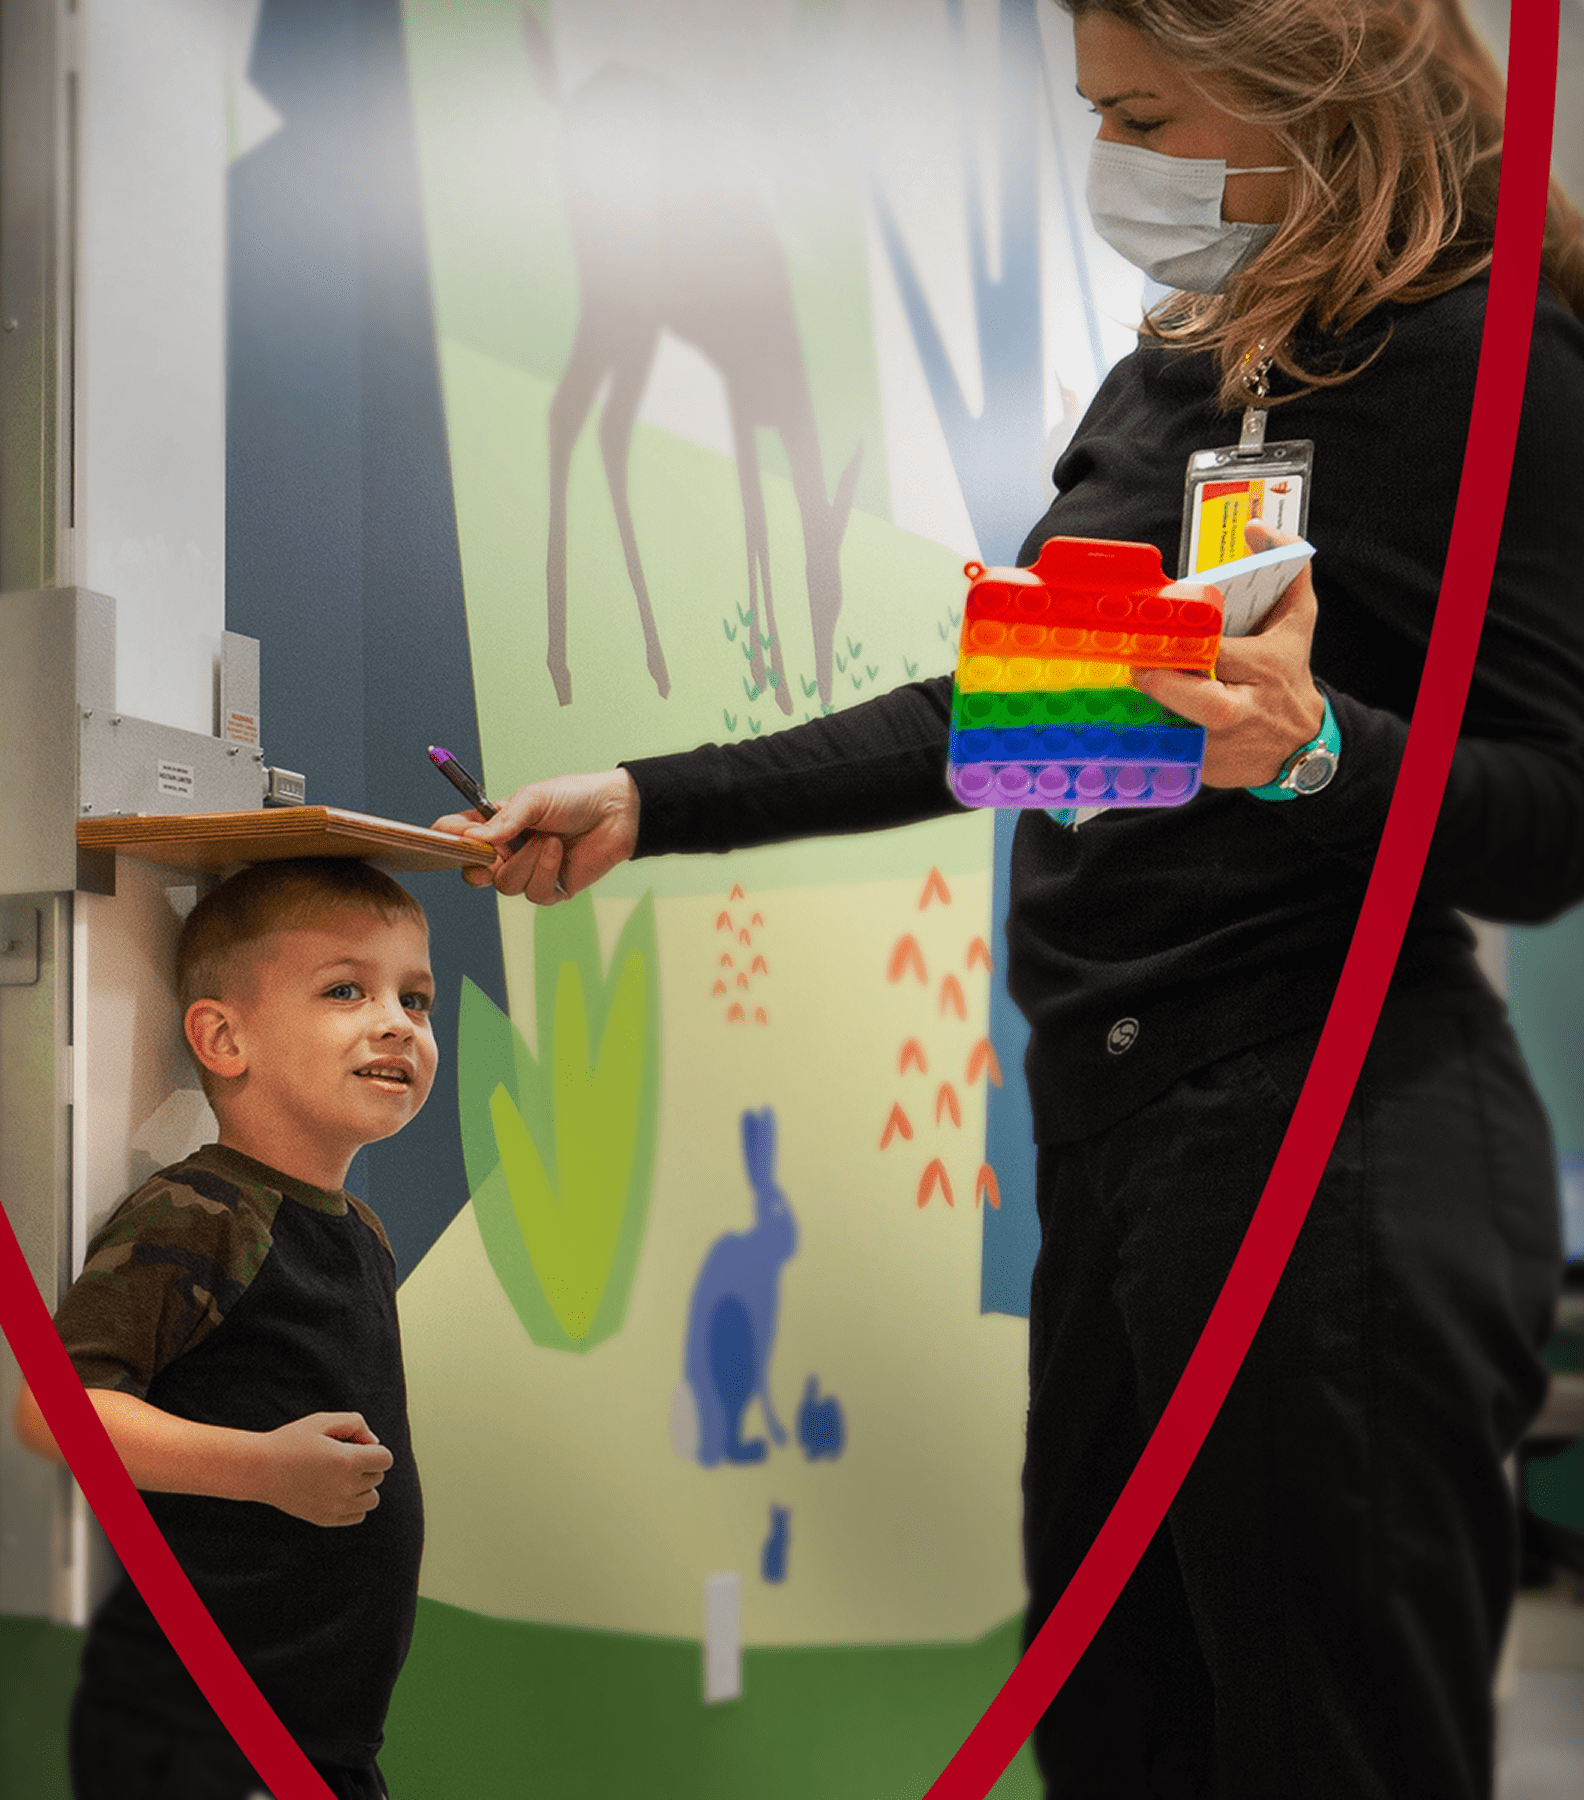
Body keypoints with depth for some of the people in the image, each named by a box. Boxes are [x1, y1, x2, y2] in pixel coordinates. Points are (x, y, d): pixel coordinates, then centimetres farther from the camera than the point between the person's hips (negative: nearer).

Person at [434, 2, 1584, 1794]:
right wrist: (645, 805, 19)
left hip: (1332, 1149, -9)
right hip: (1114, 1117, 9)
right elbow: (994, 712, 21)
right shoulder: (1167, 382, 17)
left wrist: (1312, 751, -32)